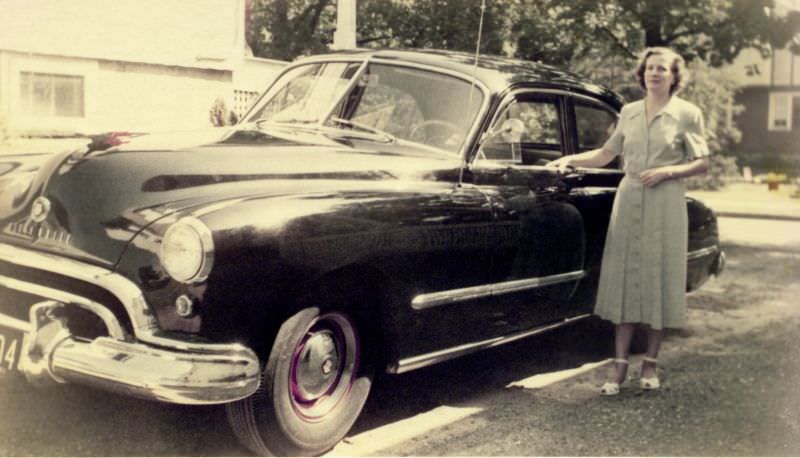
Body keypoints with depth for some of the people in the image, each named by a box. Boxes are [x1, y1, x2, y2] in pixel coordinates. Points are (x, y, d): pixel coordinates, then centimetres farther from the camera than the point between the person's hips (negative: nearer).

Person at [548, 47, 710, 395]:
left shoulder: (687, 114, 1)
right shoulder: (629, 112, 11)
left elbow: (701, 164, 2)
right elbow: (606, 154, 14)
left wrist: (667, 171, -13)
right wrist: (570, 160, 1)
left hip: (665, 204, -3)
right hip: (628, 200, 3)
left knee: (658, 280, 2)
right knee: (624, 279, 2)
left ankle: (650, 363, 14)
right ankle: (620, 364, 7)